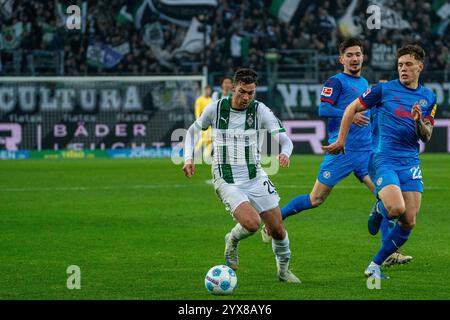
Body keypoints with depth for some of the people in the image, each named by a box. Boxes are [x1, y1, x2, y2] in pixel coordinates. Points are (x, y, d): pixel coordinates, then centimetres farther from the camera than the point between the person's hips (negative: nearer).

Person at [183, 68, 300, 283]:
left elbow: (285, 140, -10)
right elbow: (193, 131, 13)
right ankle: (232, 241, 10)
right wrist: (189, 158, -2)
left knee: (277, 229, 1)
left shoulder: (261, 110, -5)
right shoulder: (215, 109, -4)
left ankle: (283, 269, 28)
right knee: (252, 223, -25)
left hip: (255, 177, 2)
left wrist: (285, 153, -33)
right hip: (227, 182, -2)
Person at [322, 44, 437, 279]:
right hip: (385, 159, -4)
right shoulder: (384, 89, 0)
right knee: (396, 209, -26)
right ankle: (380, 209, 13)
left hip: (410, 162, 4)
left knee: (408, 223, -4)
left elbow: (426, 136, 9)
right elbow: (353, 108, 10)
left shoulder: (428, 98, 10)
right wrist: (341, 140, 8)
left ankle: (375, 266, 11)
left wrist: (419, 122, -13)